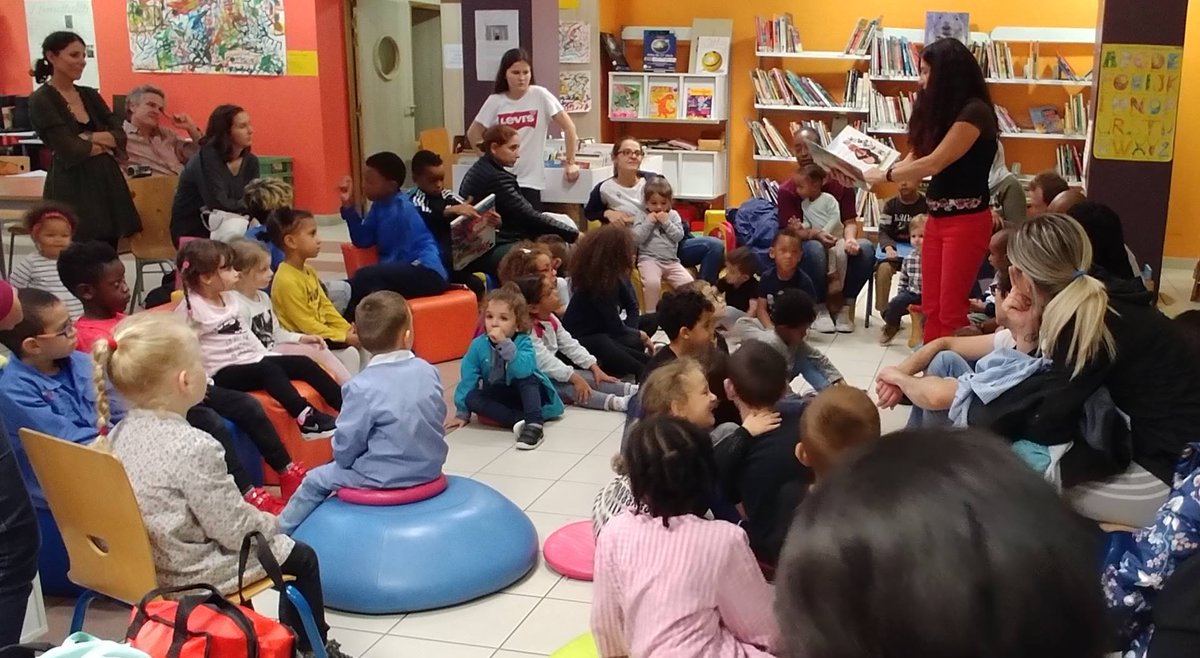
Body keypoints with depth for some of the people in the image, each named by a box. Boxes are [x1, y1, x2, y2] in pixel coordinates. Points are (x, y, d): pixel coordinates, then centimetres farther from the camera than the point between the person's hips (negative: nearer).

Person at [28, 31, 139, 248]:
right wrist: (105, 143, 0)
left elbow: (120, 136, 4)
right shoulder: (41, 100, -6)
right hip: (72, 190, -6)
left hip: (107, 183, 6)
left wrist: (88, 138, -12)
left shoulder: (90, 95, 14)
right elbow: (70, 150, -15)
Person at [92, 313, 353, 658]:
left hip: (146, 559, 8)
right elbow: (234, 528, -22)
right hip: (191, 570, -8)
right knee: (301, 557, 13)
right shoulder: (193, 447, -28)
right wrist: (271, 523, -1)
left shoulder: (120, 435, -4)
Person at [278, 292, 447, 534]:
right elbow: (437, 419, 6)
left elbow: (345, 446, -14)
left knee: (315, 481, 18)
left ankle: (281, 531, 39)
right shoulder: (428, 371, -7)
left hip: (383, 477, -6)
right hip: (428, 468, 7)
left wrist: (343, 459, 9)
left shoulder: (363, 386, -22)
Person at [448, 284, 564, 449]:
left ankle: (534, 424, -41)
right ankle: (519, 420, -35)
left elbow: (524, 370, -38)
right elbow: (468, 379, -5)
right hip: (498, 399, 3)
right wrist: (462, 413, -5)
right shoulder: (478, 345, -12)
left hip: (528, 394, -3)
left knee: (526, 377, -31)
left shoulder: (523, 342, -19)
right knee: (471, 398, -24)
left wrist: (505, 344, -44)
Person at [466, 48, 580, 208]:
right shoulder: (495, 101, 1)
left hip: (529, 180, -2)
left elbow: (568, 126, -4)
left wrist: (570, 163, -4)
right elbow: (473, 133, 13)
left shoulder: (540, 95, -7)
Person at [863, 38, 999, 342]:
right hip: (937, 218, 8)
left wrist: (884, 176, -11)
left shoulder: (974, 111, -14)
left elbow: (935, 163, -20)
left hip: (966, 221, -8)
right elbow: (916, 159, 8)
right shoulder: (942, 111, 13)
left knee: (951, 310, -4)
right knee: (931, 308, 9)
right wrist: (872, 171, -3)